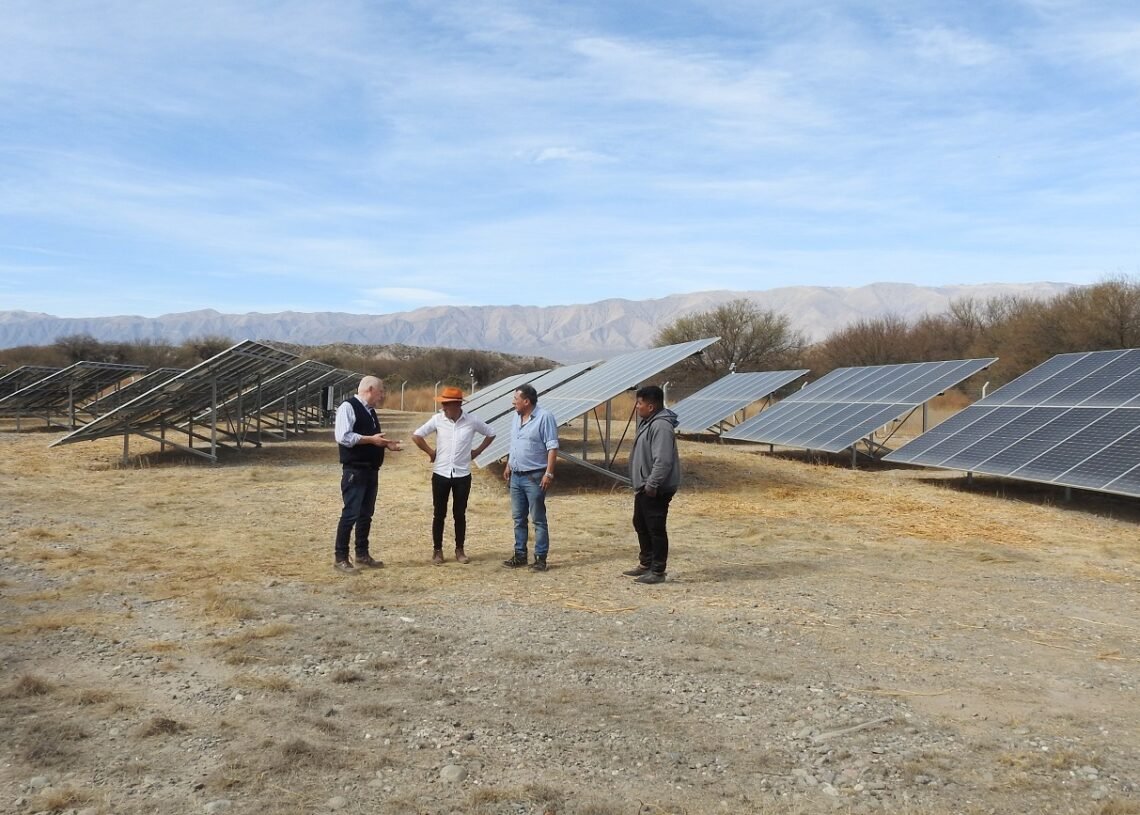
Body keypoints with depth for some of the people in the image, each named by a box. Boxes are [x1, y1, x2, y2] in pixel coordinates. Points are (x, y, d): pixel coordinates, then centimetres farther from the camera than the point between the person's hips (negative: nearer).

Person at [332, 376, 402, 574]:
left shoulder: (370, 411, 16)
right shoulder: (348, 407, -11)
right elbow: (342, 436, -21)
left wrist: (386, 444, 6)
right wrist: (371, 439, -20)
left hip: (371, 470, 9)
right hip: (355, 471, -9)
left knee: (366, 514, 13)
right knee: (351, 514, -7)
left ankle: (362, 555, 23)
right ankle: (340, 558, 2)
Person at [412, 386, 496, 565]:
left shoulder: (472, 421, -6)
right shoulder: (437, 419, -6)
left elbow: (491, 434, 9)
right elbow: (416, 435, 1)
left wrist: (476, 451, 5)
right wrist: (431, 452, 0)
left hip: (462, 475, 0)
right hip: (441, 474, 0)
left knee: (460, 514, 7)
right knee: (439, 513, 6)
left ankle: (459, 550, 19)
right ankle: (437, 550, 17)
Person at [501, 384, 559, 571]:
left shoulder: (544, 417, -14)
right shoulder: (515, 417, 10)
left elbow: (552, 447, -17)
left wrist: (549, 473, -21)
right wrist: (508, 466, 19)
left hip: (535, 477, -8)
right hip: (516, 476, 8)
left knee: (538, 519, -1)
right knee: (518, 518, 13)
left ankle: (540, 557, 5)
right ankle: (520, 555, 22)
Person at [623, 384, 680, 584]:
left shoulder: (661, 426, -21)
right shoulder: (647, 422, 13)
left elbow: (663, 461, -27)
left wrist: (652, 484, -26)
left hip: (656, 490, -11)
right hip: (644, 487, 11)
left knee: (656, 529, -3)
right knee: (641, 525, 20)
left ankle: (657, 571, 6)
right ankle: (646, 564, 33)